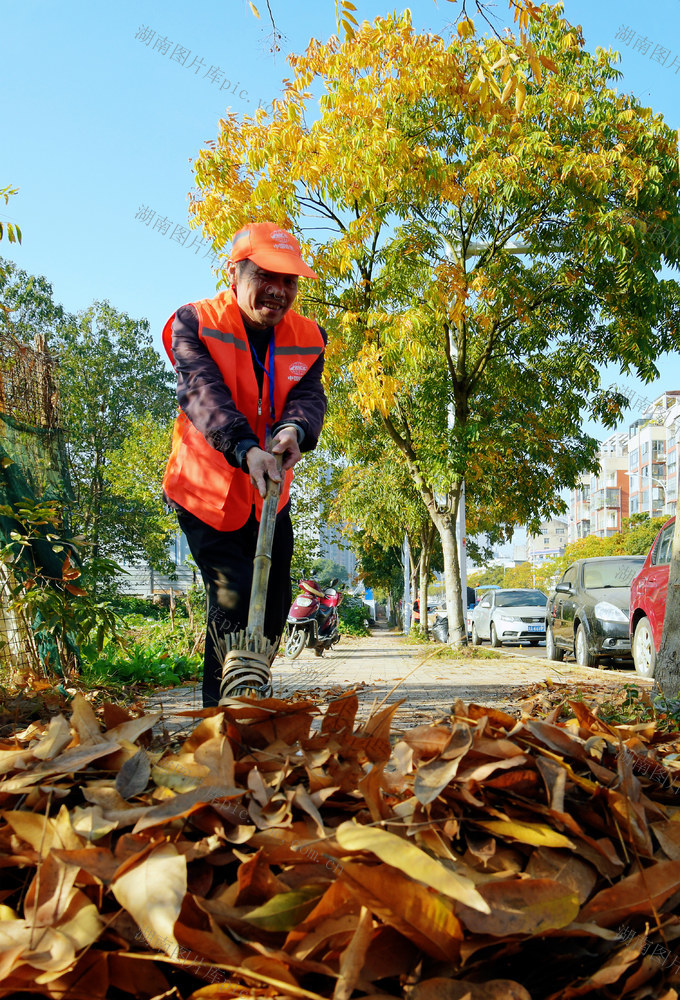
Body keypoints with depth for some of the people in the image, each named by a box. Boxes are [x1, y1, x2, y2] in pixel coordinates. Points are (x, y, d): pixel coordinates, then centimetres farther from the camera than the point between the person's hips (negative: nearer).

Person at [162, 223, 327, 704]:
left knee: (274, 599, 10)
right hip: (206, 490, -5)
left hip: (270, 496, 5)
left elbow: (309, 395, -17)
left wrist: (294, 429, -42)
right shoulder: (195, 324, -15)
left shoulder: (307, 339, -2)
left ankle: (252, 693, 32)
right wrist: (245, 449, -49)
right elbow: (203, 392, -31)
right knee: (233, 594, -15)